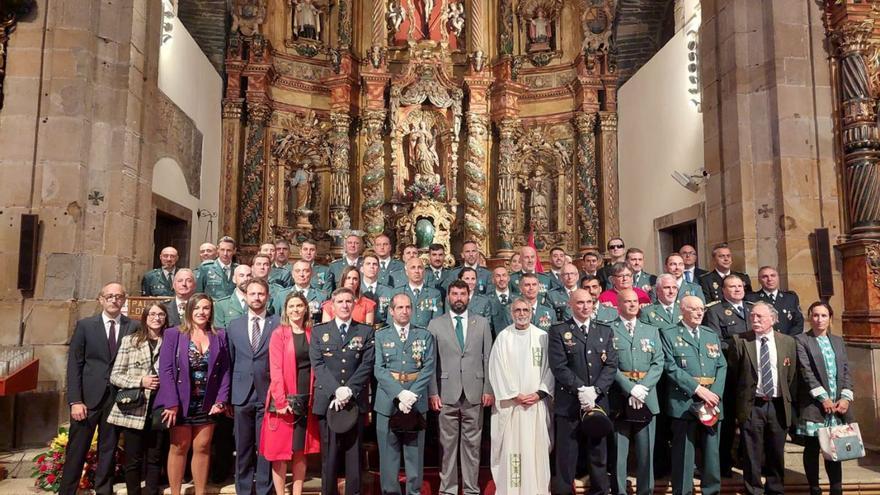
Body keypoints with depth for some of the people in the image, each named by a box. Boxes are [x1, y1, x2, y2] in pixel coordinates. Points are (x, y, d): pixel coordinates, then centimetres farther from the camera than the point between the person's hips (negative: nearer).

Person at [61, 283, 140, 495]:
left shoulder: (134, 327, 2)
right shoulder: (85, 325, 2)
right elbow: (74, 364, -1)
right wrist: (75, 400, -8)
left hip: (118, 397, 1)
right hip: (89, 396, 0)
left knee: (108, 449, 10)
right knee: (76, 450, 5)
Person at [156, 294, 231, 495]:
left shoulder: (219, 336, 5)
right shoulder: (173, 334, -3)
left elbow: (225, 370, 3)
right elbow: (166, 370, -9)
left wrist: (221, 400, -6)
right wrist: (172, 403, -16)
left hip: (208, 403, 2)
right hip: (181, 402, -2)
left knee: (202, 448, 7)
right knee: (179, 447, 6)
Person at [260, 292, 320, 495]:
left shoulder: (312, 334, 9)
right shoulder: (279, 334, -3)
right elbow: (275, 369, -10)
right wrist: (281, 400, -17)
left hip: (306, 399, 4)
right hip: (284, 398, -4)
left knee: (301, 451, 10)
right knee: (280, 451, 2)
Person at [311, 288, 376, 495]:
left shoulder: (366, 332, 8)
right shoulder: (319, 331, 9)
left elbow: (367, 365, -1)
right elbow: (318, 365, -2)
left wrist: (349, 390, -13)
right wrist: (336, 390, -14)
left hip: (356, 401, 0)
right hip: (327, 400, 0)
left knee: (354, 454, 5)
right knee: (329, 454, 3)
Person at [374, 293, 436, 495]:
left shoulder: (425, 335, 8)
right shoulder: (380, 336, 5)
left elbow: (429, 367, 0)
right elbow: (379, 369, -4)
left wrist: (412, 395, -12)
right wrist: (400, 394, -15)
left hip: (416, 401, 1)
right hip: (388, 401, 0)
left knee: (415, 450, 6)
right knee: (388, 450, 4)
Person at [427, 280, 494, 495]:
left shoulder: (482, 323, 8)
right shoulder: (435, 324, 5)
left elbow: (488, 358, 6)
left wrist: (489, 389, 0)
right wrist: (432, 392, -3)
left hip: (474, 393, 1)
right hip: (447, 393, -1)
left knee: (472, 443, 7)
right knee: (448, 443, 5)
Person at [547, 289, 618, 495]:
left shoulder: (605, 331, 10)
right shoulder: (558, 331, 0)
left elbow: (611, 365, 1)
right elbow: (559, 366, -9)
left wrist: (595, 390, -11)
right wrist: (581, 390, -16)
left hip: (598, 402, 3)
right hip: (568, 403, -3)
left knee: (598, 454, 11)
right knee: (566, 457, 3)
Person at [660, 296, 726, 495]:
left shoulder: (712, 335, 17)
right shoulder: (669, 334, 2)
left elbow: (722, 366, 9)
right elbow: (671, 367, -8)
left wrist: (714, 396, -6)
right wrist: (698, 389, -15)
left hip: (711, 404, 4)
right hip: (684, 402, -4)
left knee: (712, 452, 9)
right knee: (683, 454, 1)